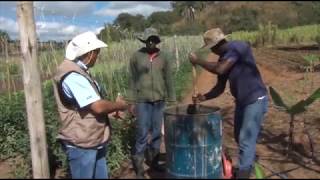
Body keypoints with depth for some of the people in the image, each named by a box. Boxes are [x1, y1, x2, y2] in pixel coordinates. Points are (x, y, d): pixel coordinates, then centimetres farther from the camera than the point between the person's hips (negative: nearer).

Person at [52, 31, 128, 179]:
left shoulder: (78, 71, 9)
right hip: (81, 144, -9)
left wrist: (112, 108, 3)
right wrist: (120, 105, -9)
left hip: (94, 141, 10)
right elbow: (98, 106, -27)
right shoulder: (72, 75, -25)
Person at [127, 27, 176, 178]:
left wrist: (172, 101, 5)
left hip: (160, 100, 2)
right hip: (142, 100, -2)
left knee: (157, 132, 10)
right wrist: (132, 101, 0)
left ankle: (153, 160, 28)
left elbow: (169, 80, 5)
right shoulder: (136, 56, -3)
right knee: (142, 134, -1)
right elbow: (132, 80, 1)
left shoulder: (165, 57, 1)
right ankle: (138, 167, 12)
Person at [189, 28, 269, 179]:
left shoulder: (237, 47, -19)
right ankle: (247, 165, 39)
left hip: (256, 99, -9)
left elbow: (219, 69, -30)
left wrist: (198, 61, -19)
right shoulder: (223, 58, 5)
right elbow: (220, 87, 8)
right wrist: (204, 97, -6)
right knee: (240, 138, 19)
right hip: (241, 100, 9)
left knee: (246, 140, -9)